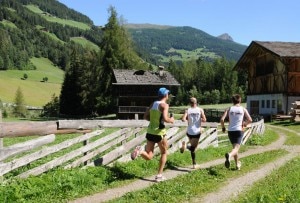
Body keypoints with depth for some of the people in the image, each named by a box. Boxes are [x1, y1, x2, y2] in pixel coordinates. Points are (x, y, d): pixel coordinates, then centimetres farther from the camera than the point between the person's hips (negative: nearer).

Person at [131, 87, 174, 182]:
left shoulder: (153, 104, 11)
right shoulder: (164, 105, -9)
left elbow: (145, 116, 12)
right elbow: (165, 119, -22)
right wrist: (171, 120, -3)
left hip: (150, 132, 5)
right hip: (159, 132, -5)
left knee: (149, 156, 9)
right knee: (164, 153, 18)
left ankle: (140, 151, -23)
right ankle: (159, 175, 14)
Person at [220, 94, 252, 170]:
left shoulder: (229, 109, 3)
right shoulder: (243, 109, 3)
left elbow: (222, 119, -7)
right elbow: (250, 120, -3)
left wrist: (223, 127, 9)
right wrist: (245, 124, 17)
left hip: (230, 131, 2)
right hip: (239, 130, -2)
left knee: (235, 147, 21)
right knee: (236, 148, -10)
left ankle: (237, 164, 29)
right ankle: (229, 155, -43)